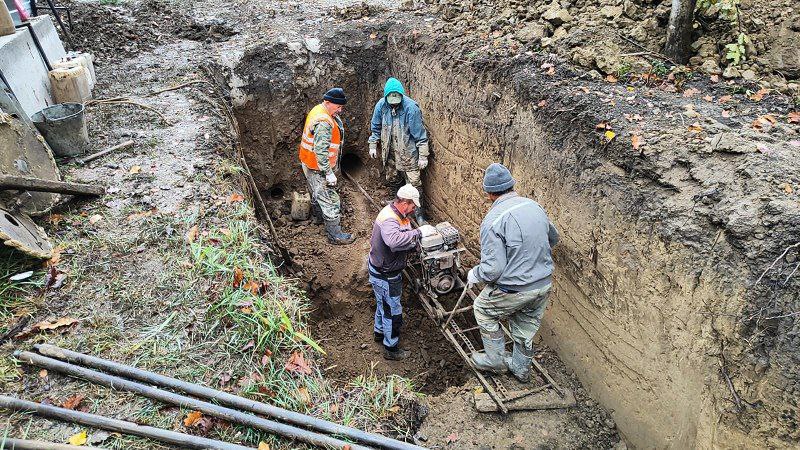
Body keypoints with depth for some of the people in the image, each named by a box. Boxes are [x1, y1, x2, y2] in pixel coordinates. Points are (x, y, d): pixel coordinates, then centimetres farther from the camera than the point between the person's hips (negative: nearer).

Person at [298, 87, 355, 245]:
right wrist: (329, 173, -28)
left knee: (316, 192, 29)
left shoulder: (317, 111, 5)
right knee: (330, 200, -4)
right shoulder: (324, 122, -28)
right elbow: (321, 151, -32)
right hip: (317, 168, -11)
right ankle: (335, 235, 4)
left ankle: (318, 216, 52)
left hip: (309, 163, 11)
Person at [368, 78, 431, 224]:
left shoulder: (411, 107, -21)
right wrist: (373, 146, 10)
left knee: (414, 184, -1)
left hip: (408, 153, -5)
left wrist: (423, 156, -15)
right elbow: (375, 127, 9)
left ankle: (418, 212, 12)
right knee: (391, 179, 19)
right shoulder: (381, 105, -7)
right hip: (389, 151, 5)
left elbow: (420, 134, -16)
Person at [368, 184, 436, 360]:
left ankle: (380, 332, 52)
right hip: (385, 276, -10)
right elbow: (394, 240, -54)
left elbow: (403, 237, 9)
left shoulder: (396, 213, 0)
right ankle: (391, 348, 26)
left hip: (383, 271, 10)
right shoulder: (389, 220, -33)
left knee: (383, 304, 30)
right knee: (393, 311, 8)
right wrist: (419, 232, -46)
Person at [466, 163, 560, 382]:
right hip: (544, 284, 7)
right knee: (526, 328, 25)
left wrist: (474, 275, -3)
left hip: (515, 289, -6)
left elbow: (493, 269, -24)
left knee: (483, 310, 20)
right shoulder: (534, 206, -1)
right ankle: (521, 368, 44)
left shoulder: (493, 220, -22)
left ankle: (496, 360, 32)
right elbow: (553, 238, 18)